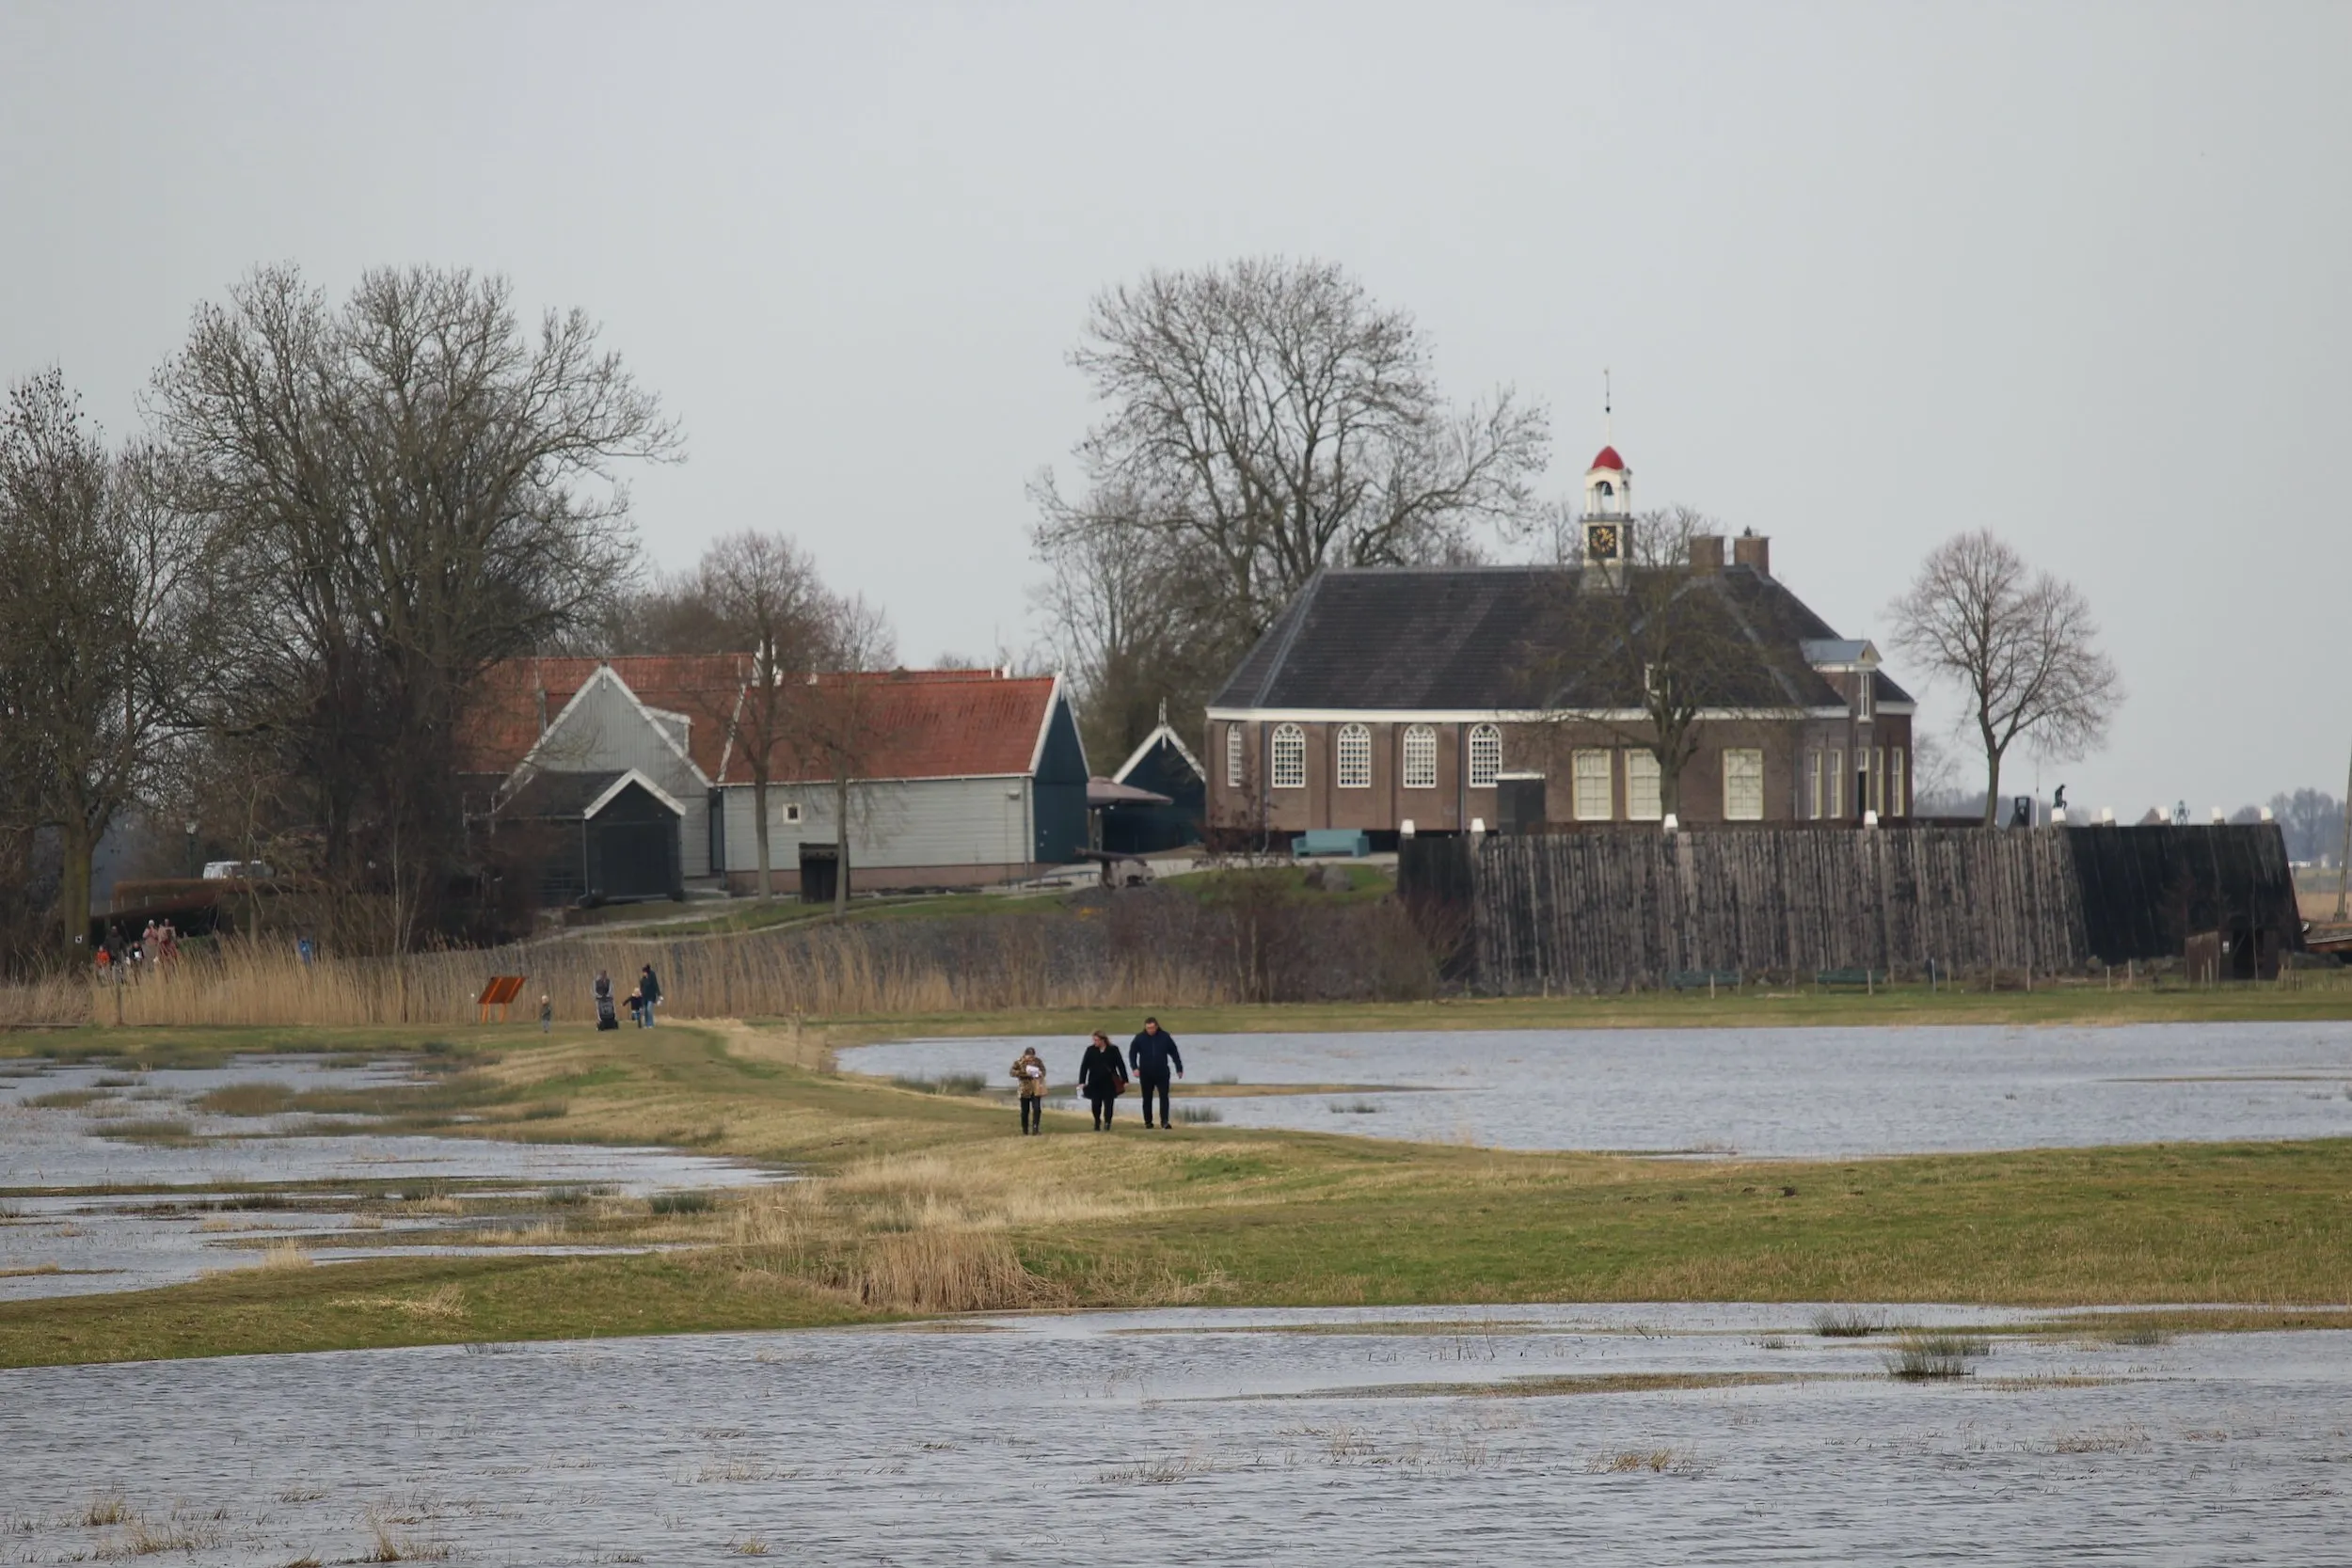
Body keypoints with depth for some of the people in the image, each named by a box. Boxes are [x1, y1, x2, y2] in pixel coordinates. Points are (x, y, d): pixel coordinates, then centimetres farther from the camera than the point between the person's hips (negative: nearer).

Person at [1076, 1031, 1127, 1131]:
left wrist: (1124, 1080, -1)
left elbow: (1120, 1065, 2)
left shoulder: (1113, 1050, -2)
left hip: (1109, 1083, -1)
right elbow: (1084, 1066, 0)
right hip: (1095, 1083, 1)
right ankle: (1097, 1124, 18)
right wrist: (1082, 1082, -7)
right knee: (1096, 1105, 1)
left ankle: (1107, 1123, 7)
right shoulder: (1091, 1050, 1)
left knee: (1108, 1105, -3)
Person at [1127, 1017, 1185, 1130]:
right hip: (1146, 1074, 1)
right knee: (1147, 1099, 9)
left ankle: (1164, 1122, -11)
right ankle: (1148, 1122, 20)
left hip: (1162, 1073, -1)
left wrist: (1179, 1069, 7)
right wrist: (1135, 1068, -14)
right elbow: (1132, 1054, 0)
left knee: (1164, 1097, -9)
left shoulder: (1165, 1037, -2)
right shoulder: (1140, 1039, -3)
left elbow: (1174, 1053, 6)